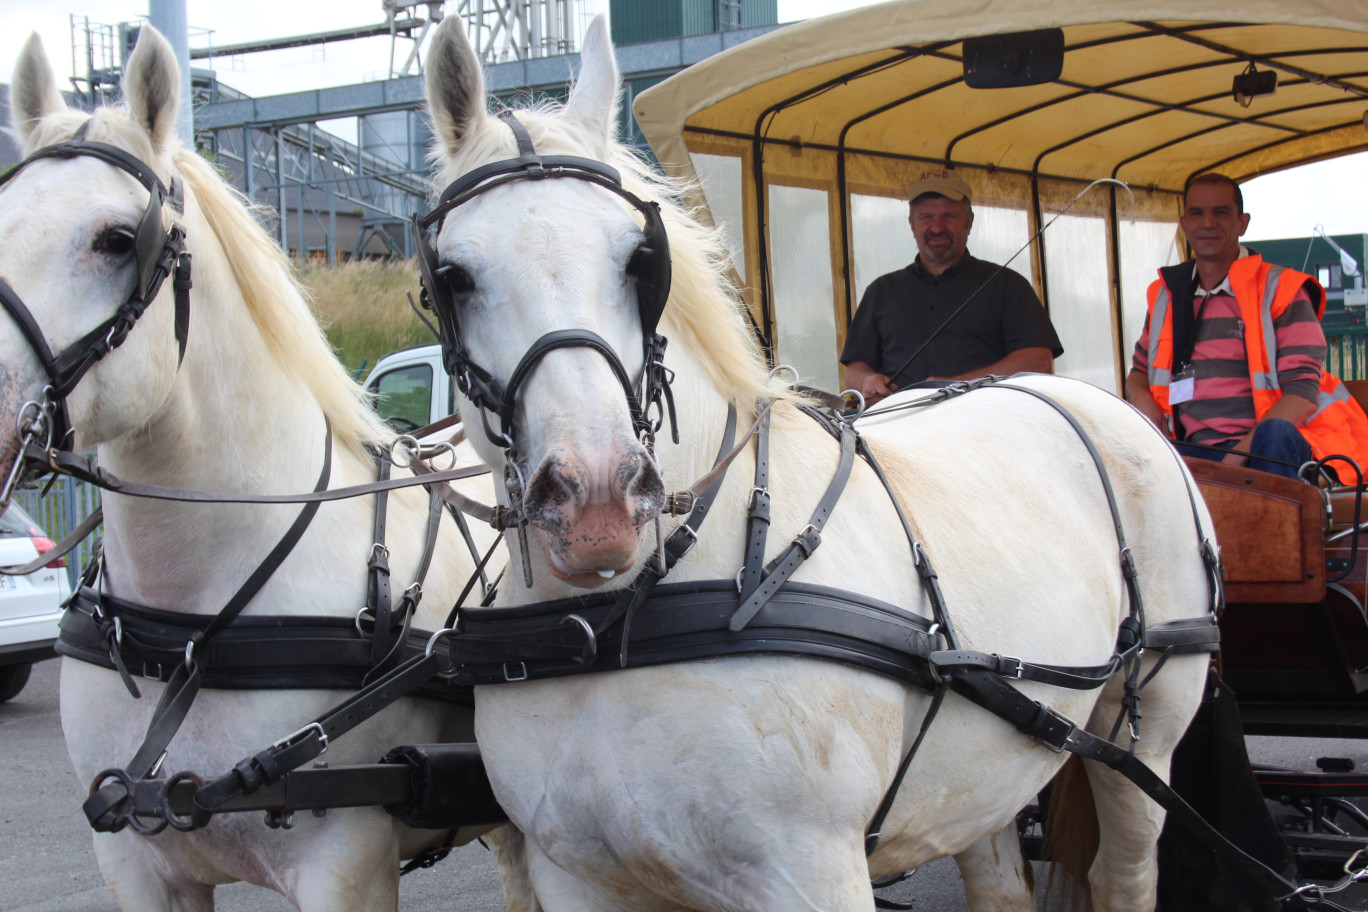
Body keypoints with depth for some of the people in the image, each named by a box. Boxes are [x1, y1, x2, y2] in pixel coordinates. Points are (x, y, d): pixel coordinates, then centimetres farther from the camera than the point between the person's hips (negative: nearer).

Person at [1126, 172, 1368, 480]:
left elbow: (1303, 390, -7)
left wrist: (1239, 455, -20)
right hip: (1192, 453, 3)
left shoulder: (1278, 289, 3)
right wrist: (1141, 398, 1)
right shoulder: (1164, 296, 16)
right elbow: (1140, 369, 29)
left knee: (1275, 434, -37)